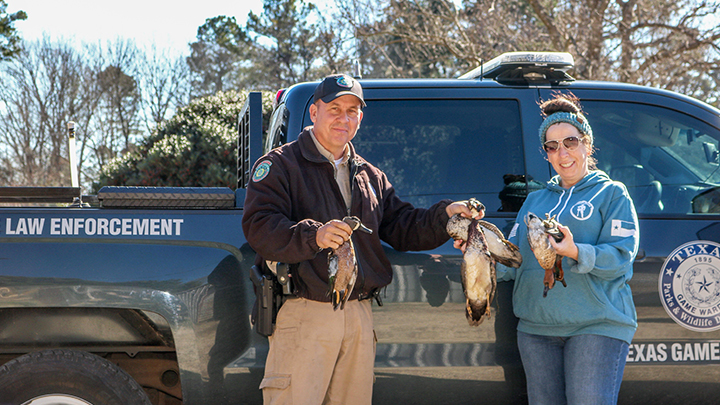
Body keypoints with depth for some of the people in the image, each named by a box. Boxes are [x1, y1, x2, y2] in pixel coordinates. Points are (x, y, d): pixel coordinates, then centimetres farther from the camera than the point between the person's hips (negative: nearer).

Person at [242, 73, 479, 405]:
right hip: (303, 312, -6)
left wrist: (443, 215, 1)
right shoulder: (281, 165, -1)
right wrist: (314, 236, -31)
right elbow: (259, 228, -15)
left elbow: (402, 228, 18)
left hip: (359, 314, 6)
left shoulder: (370, 177, 20)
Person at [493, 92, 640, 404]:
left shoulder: (612, 193, 5)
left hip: (597, 323, -5)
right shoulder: (535, 200, 21)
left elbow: (621, 256, -9)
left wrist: (575, 253, -26)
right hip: (536, 326, 5)